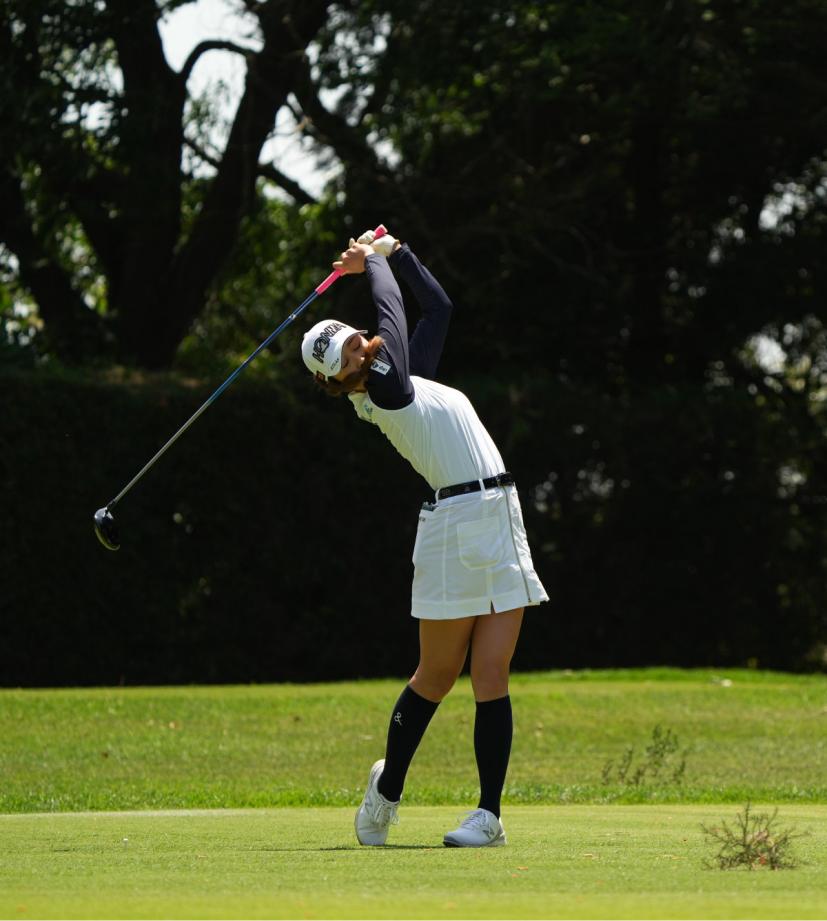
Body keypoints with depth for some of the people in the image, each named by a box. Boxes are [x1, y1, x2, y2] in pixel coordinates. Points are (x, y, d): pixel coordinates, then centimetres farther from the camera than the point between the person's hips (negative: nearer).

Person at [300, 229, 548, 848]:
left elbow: (438, 305, 25)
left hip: (502, 523, 7)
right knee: (437, 675, 2)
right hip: (456, 524, -7)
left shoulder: (408, 378, 17)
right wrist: (372, 261, 15)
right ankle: (388, 785, 23)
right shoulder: (385, 391, -6)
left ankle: (490, 813, -1)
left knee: (491, 675, 0)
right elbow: (392, 308, -1)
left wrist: (391, 250, 26)